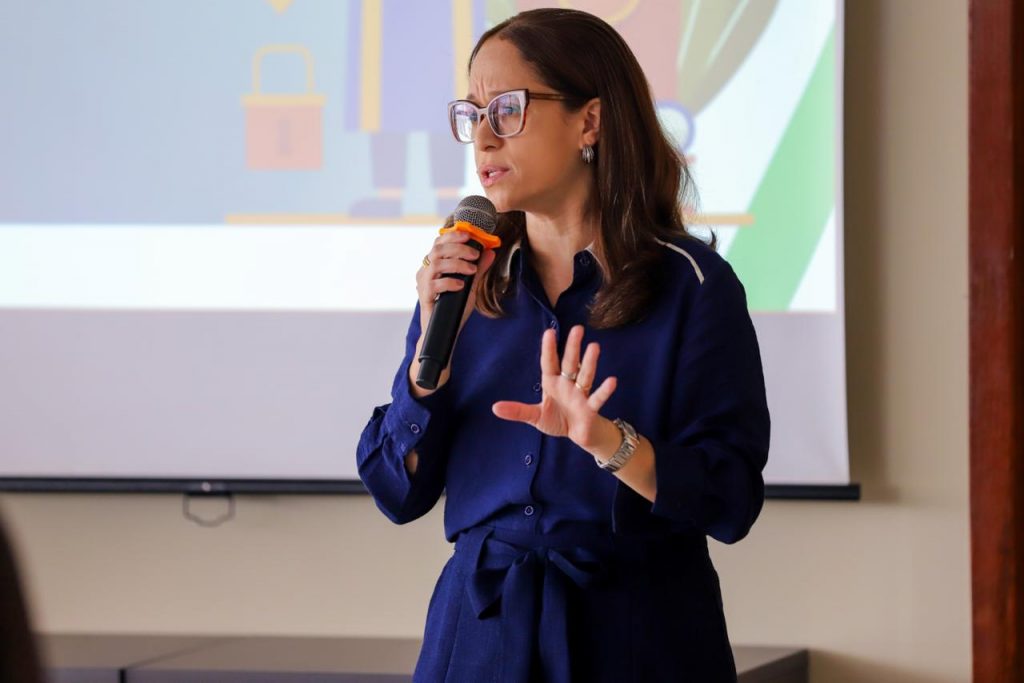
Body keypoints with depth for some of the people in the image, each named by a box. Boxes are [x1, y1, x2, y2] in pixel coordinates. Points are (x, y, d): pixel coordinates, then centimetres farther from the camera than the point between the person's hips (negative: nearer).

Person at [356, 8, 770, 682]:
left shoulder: (691, 285, -7)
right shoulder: (465, 282, 5)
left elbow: (732, 502, -13)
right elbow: (399, 494, 2)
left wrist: (608, 441, -27)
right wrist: (434, 342, -8)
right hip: (482, 627, 3)